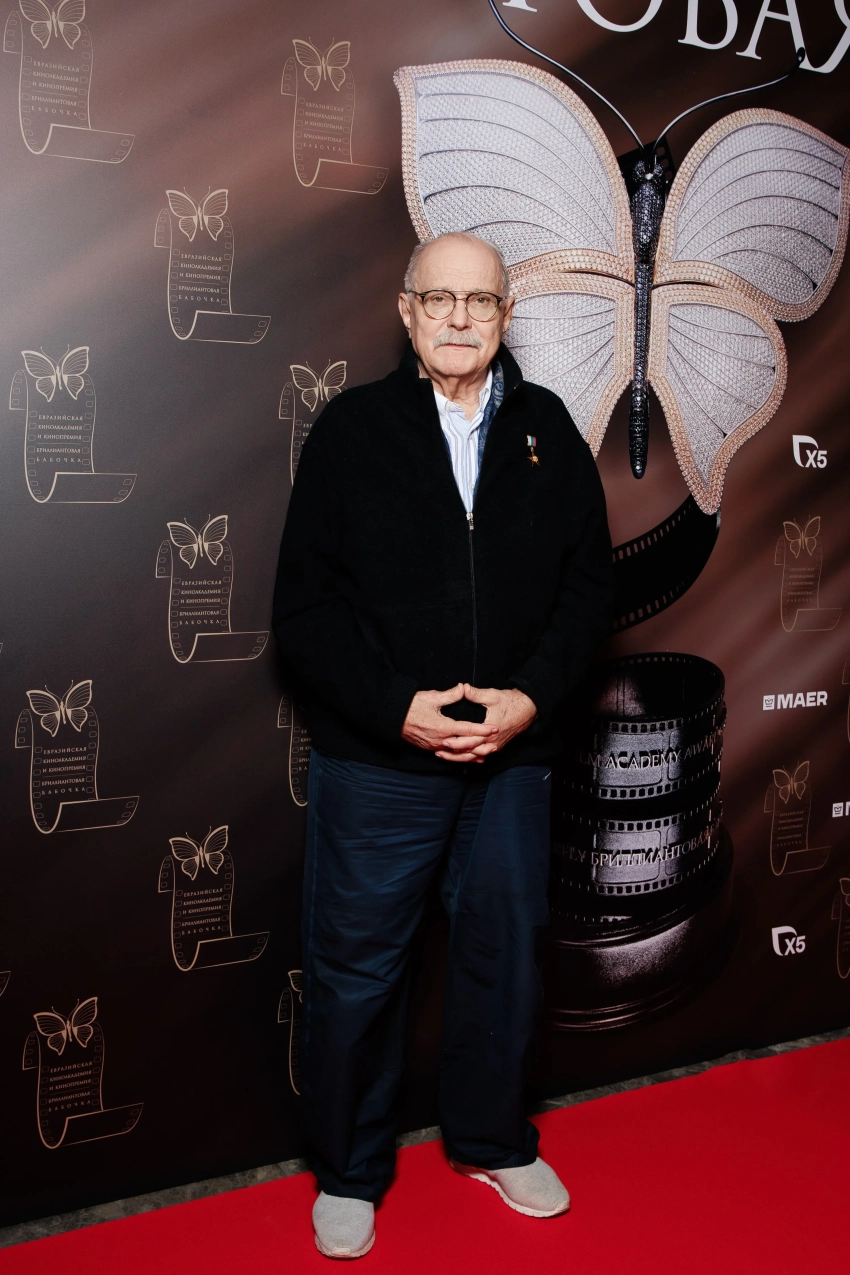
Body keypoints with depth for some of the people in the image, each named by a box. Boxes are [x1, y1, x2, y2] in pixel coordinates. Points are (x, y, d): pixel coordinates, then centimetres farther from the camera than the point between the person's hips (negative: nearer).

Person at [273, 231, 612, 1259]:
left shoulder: (548, 430, 4)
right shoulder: (351, 429, -3)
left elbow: (588, 583, 4)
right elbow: (305, 606, -6)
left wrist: (531, 696, -11)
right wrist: (397, 707, -16)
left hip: (514, 754, 3)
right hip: (375, 757, -2)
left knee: (503, 952, 16)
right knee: (356, 968, 7)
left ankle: (490, 1139, 39)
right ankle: (349, 1172, 28)